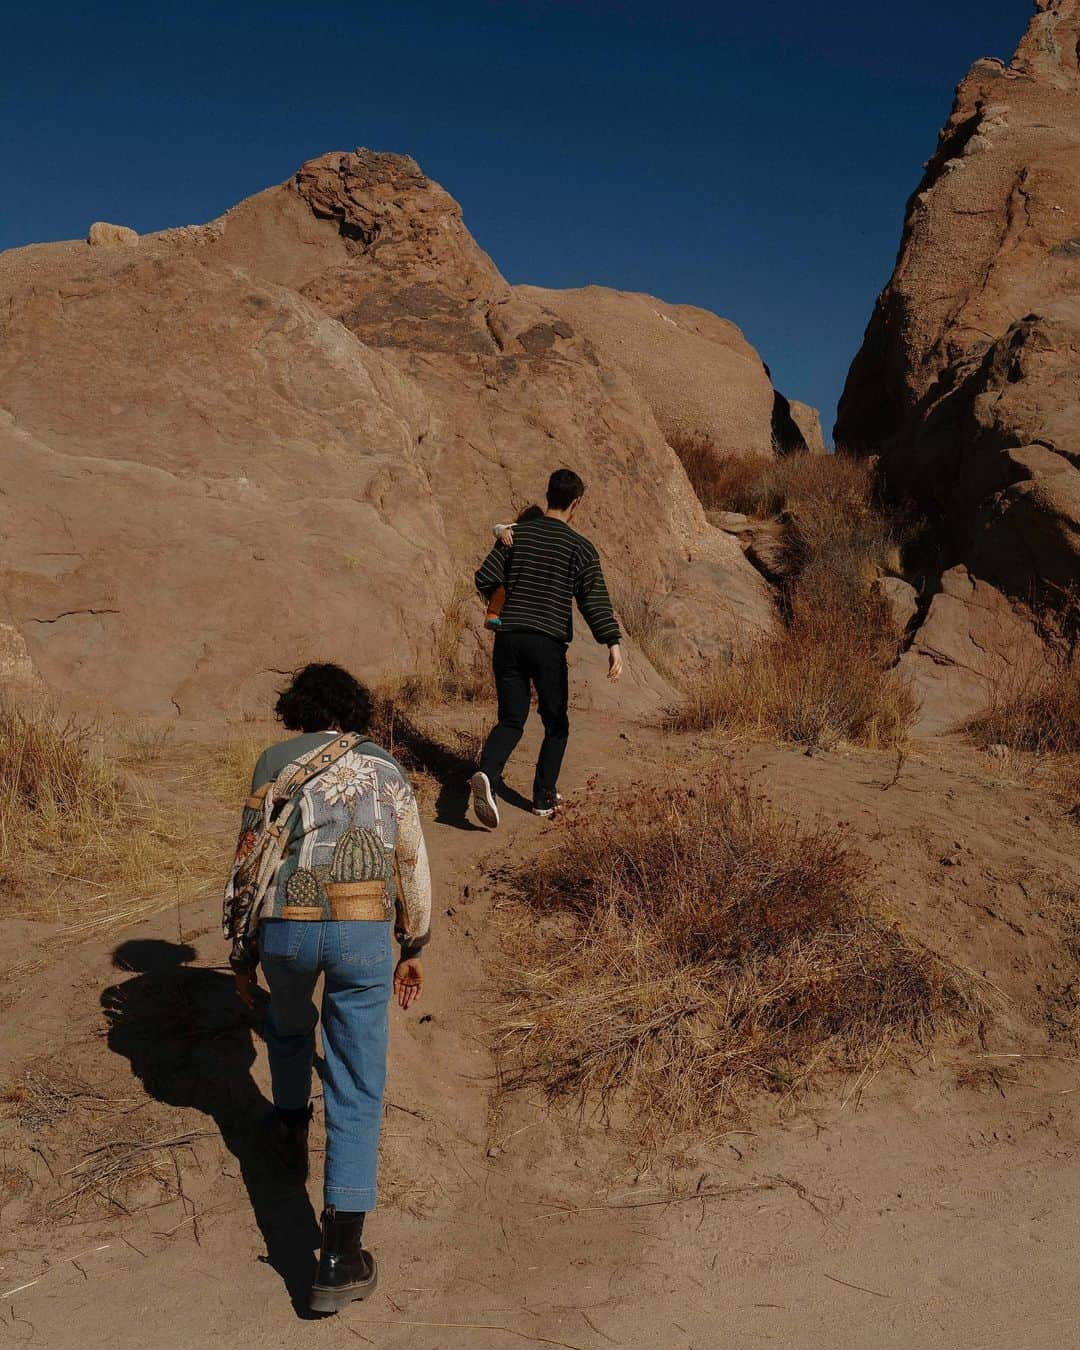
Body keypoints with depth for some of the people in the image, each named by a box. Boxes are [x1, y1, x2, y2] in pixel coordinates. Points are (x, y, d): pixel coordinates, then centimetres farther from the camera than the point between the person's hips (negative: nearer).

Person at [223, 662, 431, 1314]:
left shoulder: (276, 761, 11)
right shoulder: (388, 769, 16)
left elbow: (251, 859, 8)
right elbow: (414, 867, 17)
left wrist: (242, 949, 18)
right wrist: (415, 951, 26)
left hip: (286, 929, 1)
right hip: (362, 933, 0)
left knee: (289, 1023, 35)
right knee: (357, 1090, 5)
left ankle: (293, 1129, 55)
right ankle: (342, 1257, 1)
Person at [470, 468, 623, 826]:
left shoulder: (517, 533, 7)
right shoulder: (579, 547, -2)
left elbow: (484, 579, 3)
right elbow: (594, 598, -13)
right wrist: (613, 643, -18)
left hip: (508, 638, 3)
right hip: (548, 643, -3)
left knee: (511, 720, 9)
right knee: (556, 725, 15)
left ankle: (487, 773, -17)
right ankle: (544, 796, 18)